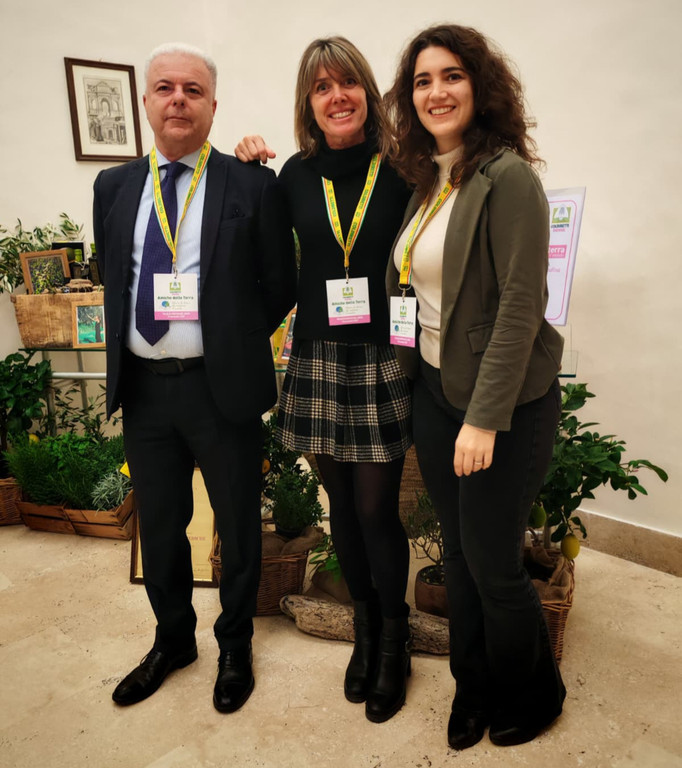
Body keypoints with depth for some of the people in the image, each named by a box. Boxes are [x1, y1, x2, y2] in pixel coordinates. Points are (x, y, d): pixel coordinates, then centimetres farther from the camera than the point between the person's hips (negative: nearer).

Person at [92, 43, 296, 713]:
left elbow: (280, 287, 0)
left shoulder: (253, 187, -4)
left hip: (222, 386, -3)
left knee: (237, 526, 13)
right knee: (158, 526, 19)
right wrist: (123, 363, 6)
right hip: (142, 387, 4)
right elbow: (112, 281, 14)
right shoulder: (113, 187, 9)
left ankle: (235, 647, 38)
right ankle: (172, 639, 44)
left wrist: (235, 340, -3)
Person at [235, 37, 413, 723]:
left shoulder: (400, 171, -2)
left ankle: (394, 642, 28)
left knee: (376, 508, 2)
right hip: (318, 362, 3)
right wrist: (247, 173, 7)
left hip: (383, 362, -3)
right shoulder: (295, 175, 6)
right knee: (341, 504, 13)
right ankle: (364, 626, 36)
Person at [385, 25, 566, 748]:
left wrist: (485, 417, -20)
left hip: (505, 401, -7)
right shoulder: (427, 184, 10)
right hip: (435, 391, 7)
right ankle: (473, 688, 40)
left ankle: (532, 697, 35)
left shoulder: (506, 176, -14)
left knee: (492, 562, 6)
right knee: (458, 551, 17)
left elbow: (520, 305, -19)